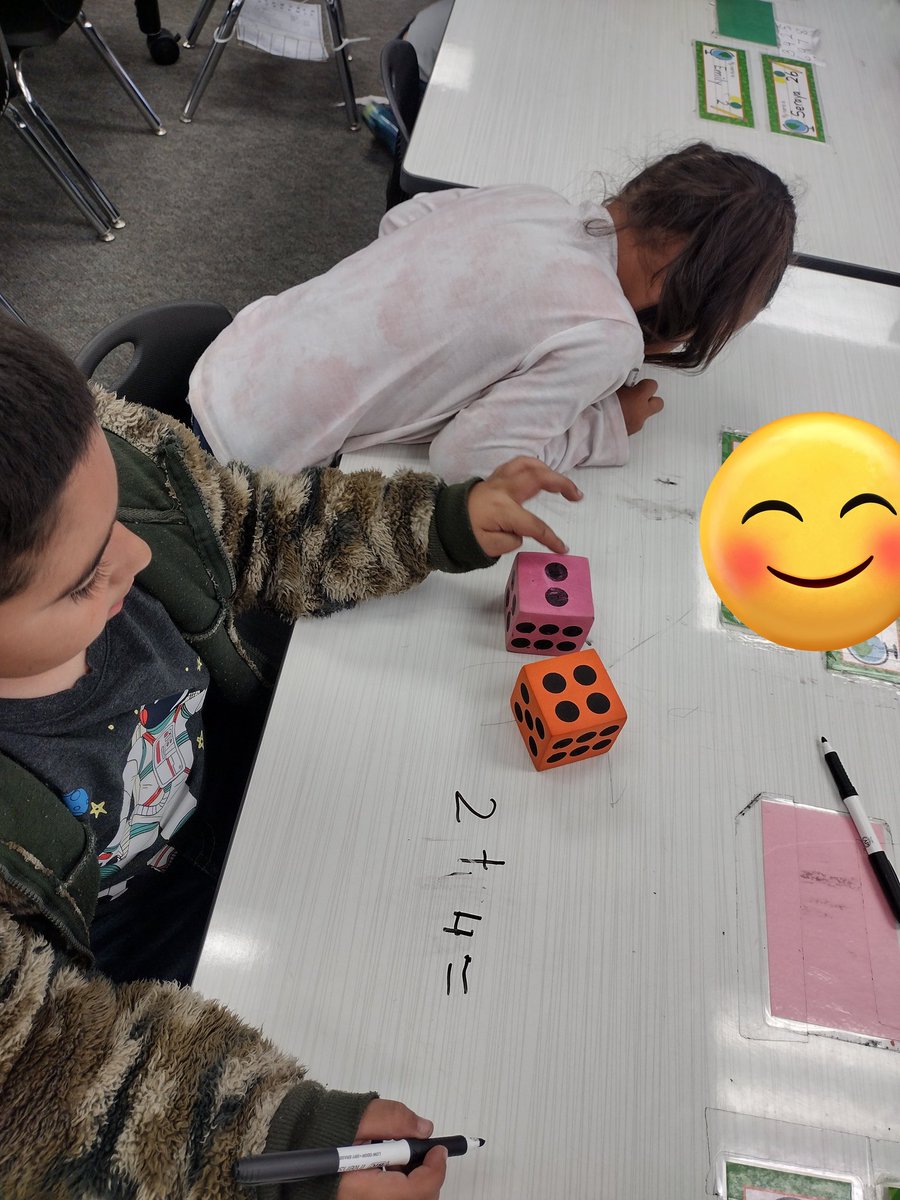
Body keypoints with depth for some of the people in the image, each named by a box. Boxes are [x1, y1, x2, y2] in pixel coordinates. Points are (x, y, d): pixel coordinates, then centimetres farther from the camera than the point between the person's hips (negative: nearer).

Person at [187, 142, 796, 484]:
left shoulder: (533, 201, -1)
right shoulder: (605, 338, -21)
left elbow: (401, 218, 12)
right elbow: (468, 457, -21)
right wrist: (609, 424, -8)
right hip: (259, 448, -6)